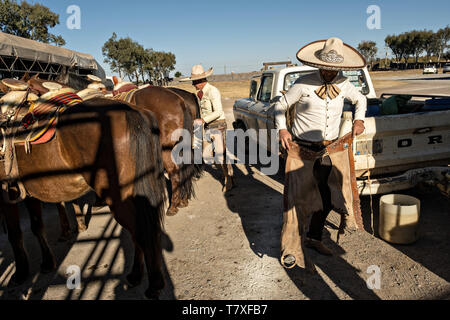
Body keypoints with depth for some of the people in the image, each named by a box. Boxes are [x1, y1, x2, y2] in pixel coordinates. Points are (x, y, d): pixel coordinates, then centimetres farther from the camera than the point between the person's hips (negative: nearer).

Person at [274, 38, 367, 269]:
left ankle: (313, 238, 33)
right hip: (302, 149, -5)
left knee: (327, 197, 12)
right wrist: (282, 129, -15)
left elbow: (360, 99, 22)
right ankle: (291, 249, 6)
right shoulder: (303, 84, -12)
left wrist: (359, 119, 5)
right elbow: (281, 105, 0)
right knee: (298, 198, -6)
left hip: (330, 150, 5)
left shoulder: (343, 84, 3)